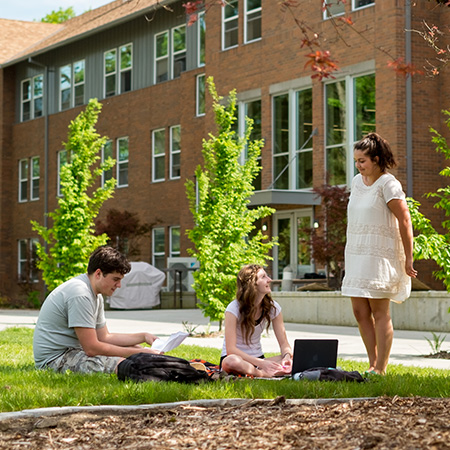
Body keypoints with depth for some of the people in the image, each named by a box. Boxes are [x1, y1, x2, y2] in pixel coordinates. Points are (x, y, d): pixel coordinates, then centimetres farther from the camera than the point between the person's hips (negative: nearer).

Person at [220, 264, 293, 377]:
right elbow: (231, 349, -23)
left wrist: (287, 356, -24)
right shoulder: (234, 309, -17)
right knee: (232, 361, -42)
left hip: (258, 359, 5)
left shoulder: (273, 307, -1)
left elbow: (284, 343, 0)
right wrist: (261, 363, -33)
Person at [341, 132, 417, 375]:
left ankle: (380, 369, -1)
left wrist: (408, 259, -14)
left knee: (380, 312, -4)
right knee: (360, 312, 5)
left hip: (380, 254, -7)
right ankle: (372, 364, 14)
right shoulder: (357, 181, 12)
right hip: (356, 255, 7)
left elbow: (405, 220, -12)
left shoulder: (387, 184, -10)